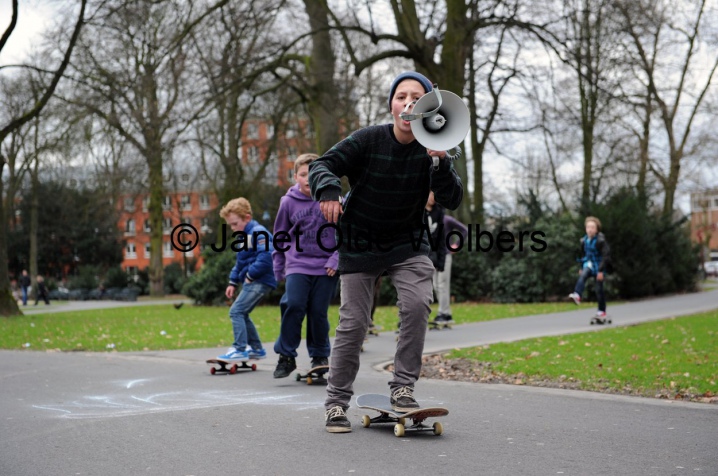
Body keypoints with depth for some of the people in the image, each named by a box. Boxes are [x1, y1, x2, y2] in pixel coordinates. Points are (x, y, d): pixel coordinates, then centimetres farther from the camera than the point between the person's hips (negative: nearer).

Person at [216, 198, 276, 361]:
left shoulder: (258, 233, -16)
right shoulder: (243, 236, 16)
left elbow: (266, 257, -28)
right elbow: (240, 262, 24)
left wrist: (250, 275, -20)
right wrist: (233, 282, 17)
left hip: (260, 281, -10)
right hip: (251, 281, 10)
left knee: (236, 311, -14)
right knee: (242, 314, 15)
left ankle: (239, 349, -13)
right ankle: (257, 349, 24)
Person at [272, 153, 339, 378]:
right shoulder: (288, 202, 2)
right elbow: (279, 237, 13)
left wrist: (336, 260, -4)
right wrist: (279, 269, 14)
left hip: (325, 267, 0)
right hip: (297, 265, 0)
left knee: (319, 312, 1)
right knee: (293, 306, -15)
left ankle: (320, 355, 20)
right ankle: (286, 355, -3)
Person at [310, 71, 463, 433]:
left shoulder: (433, 149, -9)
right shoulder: (368, 140, -14)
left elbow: (452, 200, -16)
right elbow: (322, 165, -16)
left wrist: (440, 162, -34)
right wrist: (329, 190, -38)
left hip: (408, 244, 2)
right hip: (359, 243, -1)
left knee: (417, 303, -21)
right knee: (353, 323, -3)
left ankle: (403, 386, -5)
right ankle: (336, 402, 12)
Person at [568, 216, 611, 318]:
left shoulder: (600, 241, -16)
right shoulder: (584, 240, 1)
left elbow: (605, 256, -17)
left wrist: (601, 271, -21)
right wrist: (581, 267, 18)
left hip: (599, 265, -4)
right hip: (589, 264, 4)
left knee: (599, 289, 0)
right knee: (582, 275, -28)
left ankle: (602, 311, 12)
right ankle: (577, 295, -45)